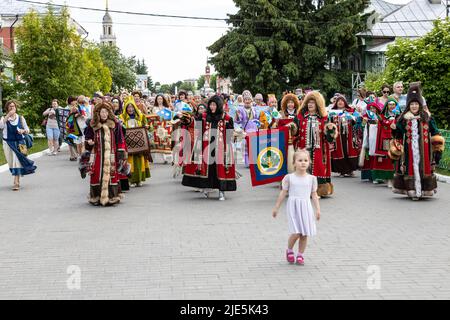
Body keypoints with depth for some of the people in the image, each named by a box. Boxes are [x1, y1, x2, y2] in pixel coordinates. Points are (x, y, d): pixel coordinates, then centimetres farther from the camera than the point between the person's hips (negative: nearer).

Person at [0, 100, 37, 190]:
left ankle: (16, 183, -11)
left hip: (19, 143, -1)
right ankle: (17, 181, 22)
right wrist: (8, 115, -23)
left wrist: (23, 131, -15)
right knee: (11, 162, 7)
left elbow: (27, 130, 8)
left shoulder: (21, 118, 4)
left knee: (17, 161, -10)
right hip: (8, 143, 1)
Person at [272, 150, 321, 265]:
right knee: (296, 233, -12)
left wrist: (318, 209, 3)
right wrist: (276, 208, 7)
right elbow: (283, 193, 5)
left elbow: (314, 195, 9)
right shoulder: (289, 177, -1)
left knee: (304, 234, 3)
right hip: (293, 206, -3)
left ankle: (300, 255, 19)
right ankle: (289, 250, 15)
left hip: (306, 207, 3)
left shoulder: (311, 178, 5)